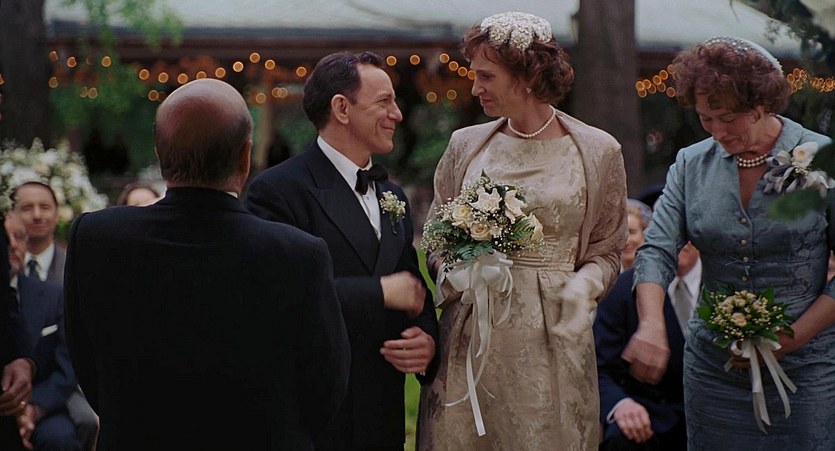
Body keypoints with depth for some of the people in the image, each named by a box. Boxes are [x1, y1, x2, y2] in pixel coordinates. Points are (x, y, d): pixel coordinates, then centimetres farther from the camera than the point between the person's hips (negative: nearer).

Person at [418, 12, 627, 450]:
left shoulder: (598, 151, 1)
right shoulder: (465, 144, 7)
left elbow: (607, 250, 8)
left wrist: (583, 285, -12)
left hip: (552, 337, -2)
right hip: (470, 334, 2)